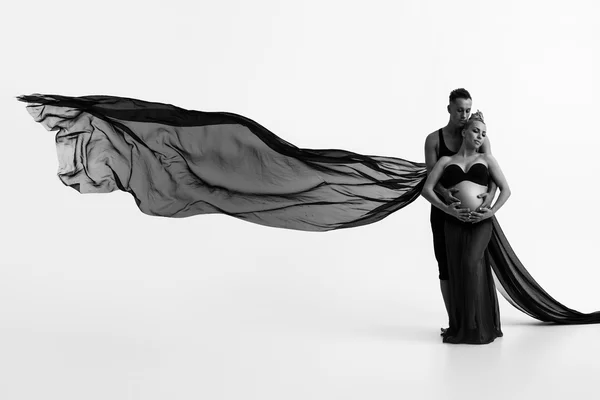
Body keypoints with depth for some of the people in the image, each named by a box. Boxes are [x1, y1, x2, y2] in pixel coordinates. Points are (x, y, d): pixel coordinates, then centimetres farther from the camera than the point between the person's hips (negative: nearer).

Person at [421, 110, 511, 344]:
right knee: (457, 272, -3)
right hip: (454, 222, 1)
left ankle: (478, 327, -8)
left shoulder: (486, 159, 18)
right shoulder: (446, 161, 16)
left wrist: (492, 211, -4)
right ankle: (460, 328, 8)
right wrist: (448, 210, -8)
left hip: (481, 222, -1)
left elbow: (505, 189, 13)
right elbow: (426, 190, 5)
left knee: (471, 265, -19)